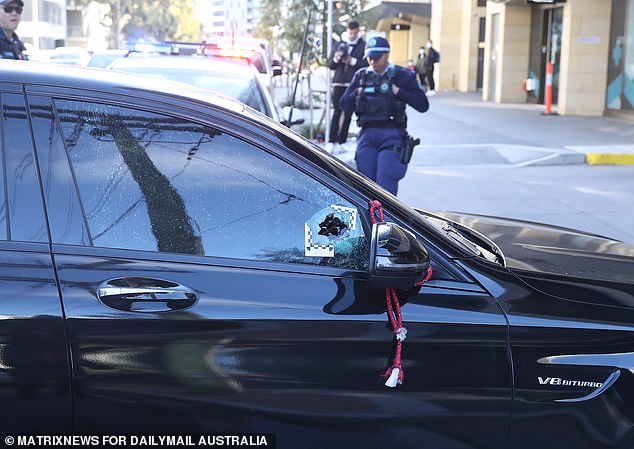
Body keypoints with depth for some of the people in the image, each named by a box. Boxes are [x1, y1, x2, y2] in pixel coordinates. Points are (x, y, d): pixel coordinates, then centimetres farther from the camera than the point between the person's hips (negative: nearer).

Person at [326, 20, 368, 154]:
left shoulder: (363, 46, 5)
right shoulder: (340, 44, 14)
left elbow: (367, 64, -5)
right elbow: (330, 64, 14)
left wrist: (352, 61, -14)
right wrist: (336, 59, -6)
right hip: (339, 83, 2)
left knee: (348, 114, 1)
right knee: (336, 112, -1)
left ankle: (341, 142, 6)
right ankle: (331, 141, -2)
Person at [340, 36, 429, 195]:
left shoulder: (402, 76, 2)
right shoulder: (361, 76, 13)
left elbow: (423, 105, -4)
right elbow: (345, 105, 13)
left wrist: (398, 92, -12)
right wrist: (357, 93, -4)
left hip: (391, 135, -4)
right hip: (367, 134, 4)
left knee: (385, 185, -13)